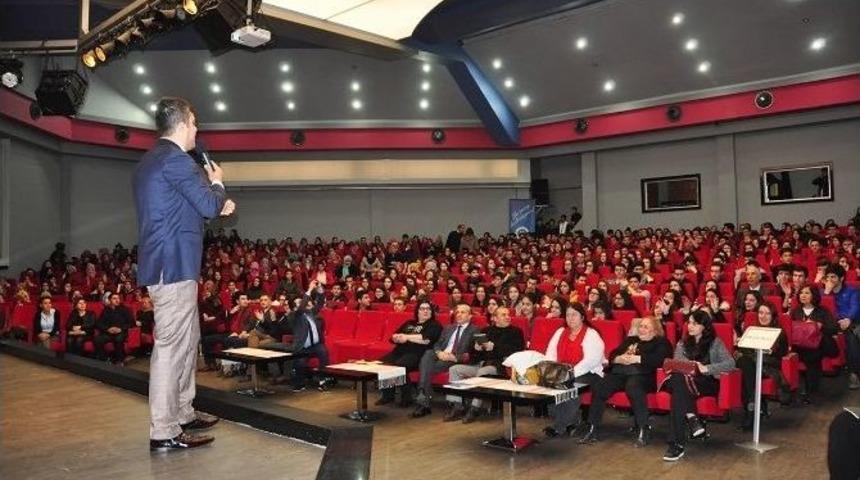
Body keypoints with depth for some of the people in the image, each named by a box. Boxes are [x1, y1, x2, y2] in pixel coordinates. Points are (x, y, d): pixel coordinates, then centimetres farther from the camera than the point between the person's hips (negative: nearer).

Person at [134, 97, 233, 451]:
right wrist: (217, 183, 6)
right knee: (171, 344, -7)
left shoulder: (150, 161, 19)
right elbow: (209, 205, -13)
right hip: (174, 265, -11)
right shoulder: (175, 159, -13)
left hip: (166, 263, 11)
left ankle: (182, 413, 28)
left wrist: (216, 205, 20)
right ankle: (164, 432, -2)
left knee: (187, 340, 18)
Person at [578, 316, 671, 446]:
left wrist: (636, 358, -10)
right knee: (598, 387, -23)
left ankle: (643, 430, -30)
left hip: (641, 374, -5)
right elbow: (612, 355, 21)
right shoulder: (630, 340, 32)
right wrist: (619, 359, -2)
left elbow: (658, 360, -4)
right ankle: (592, 428, -19)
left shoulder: (661, 342, 17)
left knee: (633, 387, -39)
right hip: (619, 373, 5)